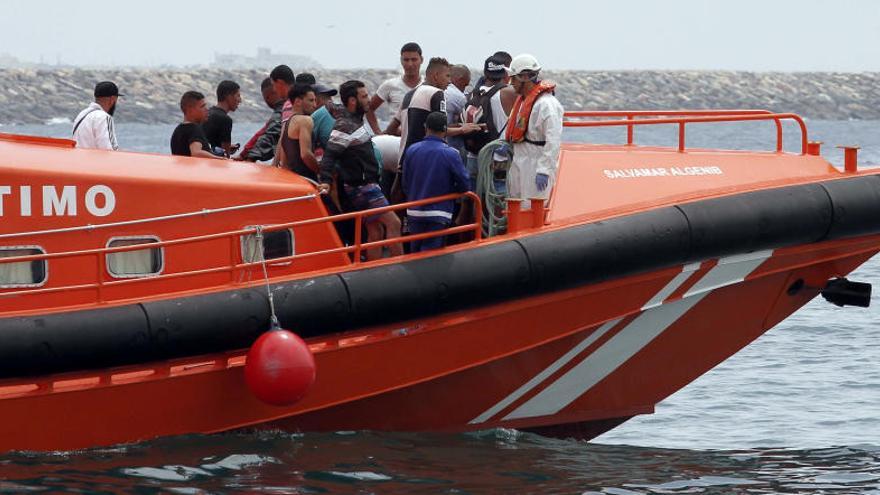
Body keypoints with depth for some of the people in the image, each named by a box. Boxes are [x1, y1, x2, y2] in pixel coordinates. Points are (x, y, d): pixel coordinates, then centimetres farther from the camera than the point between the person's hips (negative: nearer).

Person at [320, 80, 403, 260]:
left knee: (375, 232, 9)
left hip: (367, 185, 10)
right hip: (361, 188, -10)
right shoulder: (344, 126, -17)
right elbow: (330, 154, -25)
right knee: (393, 223, -10)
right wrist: (326, 181, -34)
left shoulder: (355, 122, 15)